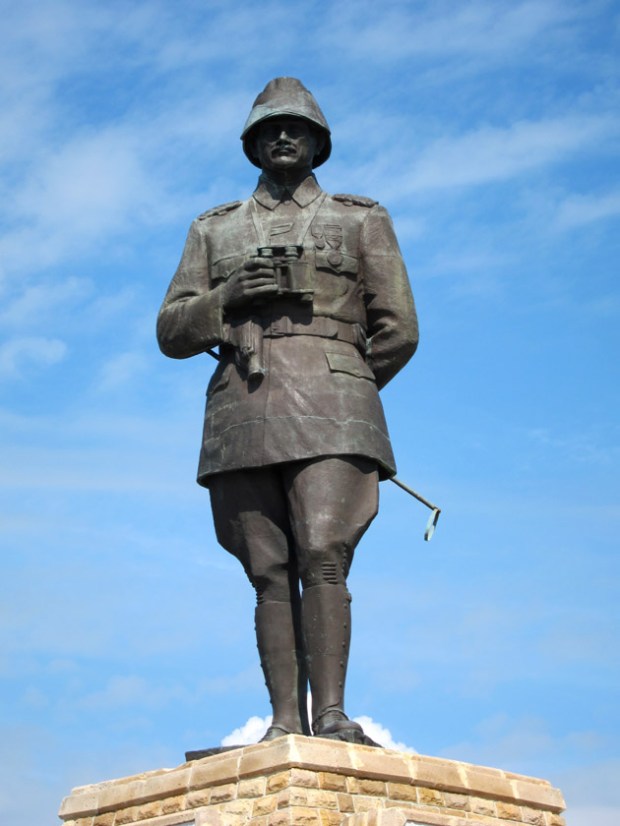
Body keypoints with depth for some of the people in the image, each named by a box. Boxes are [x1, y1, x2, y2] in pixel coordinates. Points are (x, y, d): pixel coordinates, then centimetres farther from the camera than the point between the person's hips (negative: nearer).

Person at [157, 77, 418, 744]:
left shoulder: (362, 220, 18)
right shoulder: (212, 230, 24)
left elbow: (397, 331, 13)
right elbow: (171, 332, 16)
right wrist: (226, 298, -2)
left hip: (329, 413, -2)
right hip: (243, 416, 3)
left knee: (322, 558, -18)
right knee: (271, 574, -4)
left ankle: (330, 716, -23)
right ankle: (285, 726, -9)